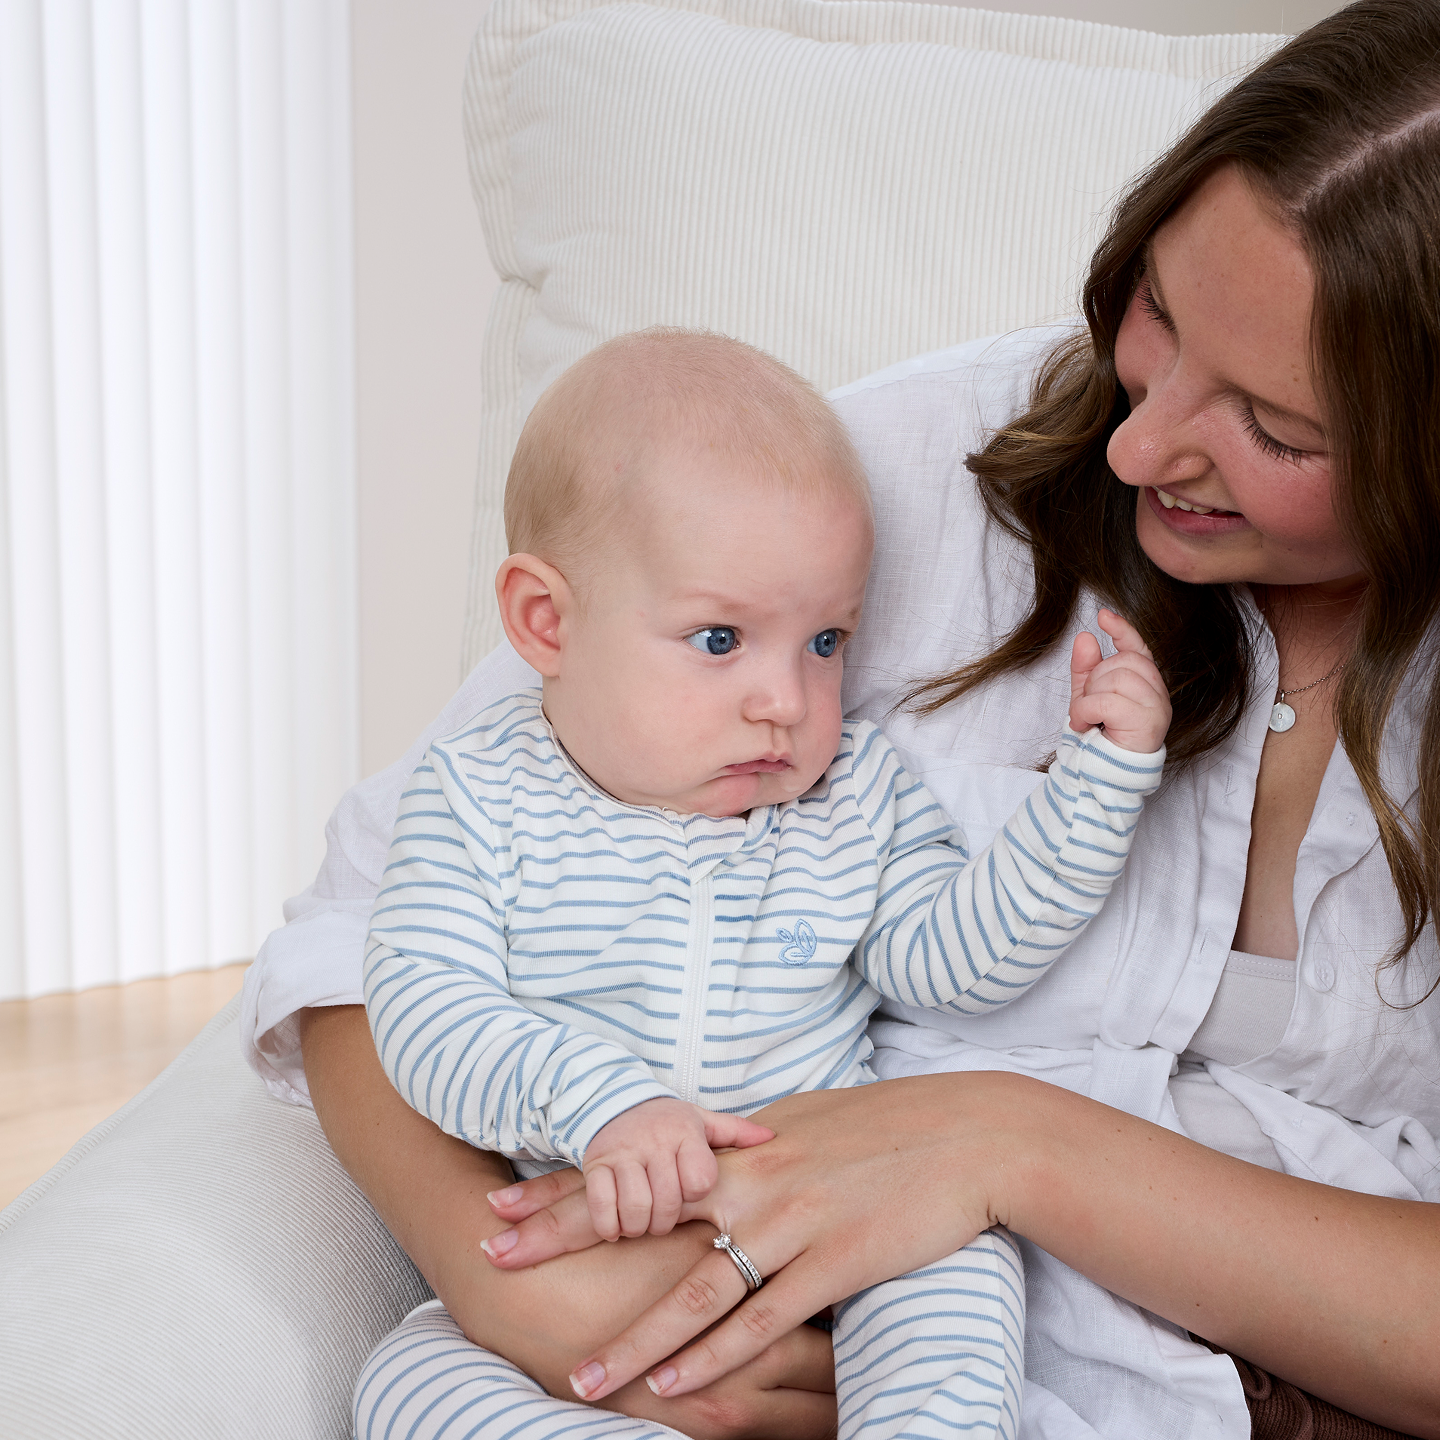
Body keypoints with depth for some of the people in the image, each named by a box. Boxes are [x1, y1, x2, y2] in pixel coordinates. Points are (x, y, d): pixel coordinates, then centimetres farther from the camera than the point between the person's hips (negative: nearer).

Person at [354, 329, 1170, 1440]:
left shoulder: (855, 796, 4)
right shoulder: (477, 800, -5)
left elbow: (958, 961, -4)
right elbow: (427, 1011, -15)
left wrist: (1100, 775, -10)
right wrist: (598, 1103, -31)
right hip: (569, 1278, -1)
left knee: (961, 1264, -27)